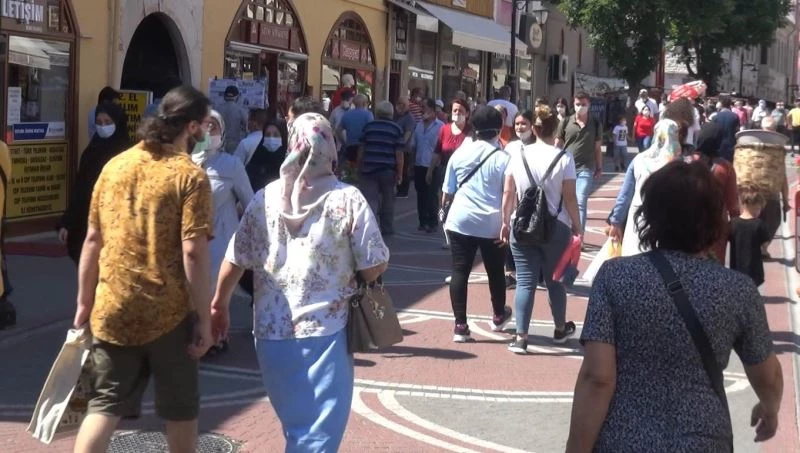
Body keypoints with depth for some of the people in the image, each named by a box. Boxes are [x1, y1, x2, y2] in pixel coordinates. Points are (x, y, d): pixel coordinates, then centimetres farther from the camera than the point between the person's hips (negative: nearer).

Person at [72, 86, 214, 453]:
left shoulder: (114, 166, 5)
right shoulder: (190, 177, -10)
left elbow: (93, 239, 7)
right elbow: (193, 252, -15)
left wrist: (84, 302, 14)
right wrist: (203, 318, -10)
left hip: (112, 309, 4)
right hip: (168, 312, -4)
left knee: (105, 404, 9)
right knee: (179, 407, 13)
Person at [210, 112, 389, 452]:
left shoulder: (265, 198, 1)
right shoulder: (348, 199, -8)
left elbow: (235, 260, 4)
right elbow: (374, 267, -7)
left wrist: (219, 304, 19)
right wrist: (353, 279, 15)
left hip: (272, 331, 4)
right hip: (325, 332, -4)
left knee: (296, 425, 21)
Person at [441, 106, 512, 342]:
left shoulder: (460, 154, 2)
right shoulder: (503, 158, -7)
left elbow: (447, 191, 9)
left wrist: (445, 208, 25)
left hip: (461, 221, 1)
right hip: (492, 224, -1)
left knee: (460, 271, 3)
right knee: (495, 271, 17)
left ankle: (460, 325, -1)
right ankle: (498, 316, 36)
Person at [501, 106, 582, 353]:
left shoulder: (519, 155, -1)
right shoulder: (564, 158, -9)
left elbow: (508, 193, 2)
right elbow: (570, 198, -8)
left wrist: (506, 222, 12)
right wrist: (577, 226, 2)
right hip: (556, 228, -1)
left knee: (525, 281, 3)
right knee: (554, 280, 14)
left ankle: (521, 337, -2)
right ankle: (560, 329, 33)